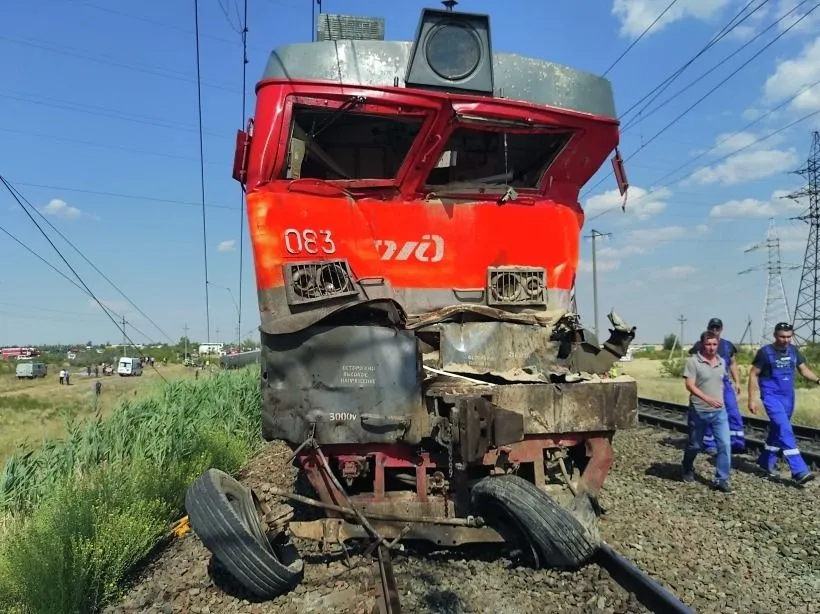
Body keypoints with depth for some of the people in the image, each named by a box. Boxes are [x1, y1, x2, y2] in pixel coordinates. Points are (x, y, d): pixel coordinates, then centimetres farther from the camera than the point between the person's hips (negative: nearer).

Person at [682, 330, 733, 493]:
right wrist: (707, 398, -31)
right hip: (698, 411, -4)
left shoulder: (722, 362, 6)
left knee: (725, 444, -6)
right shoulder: (693, 361, -13)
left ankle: (721, 480, 5)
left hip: (719, 411, 4)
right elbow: (689, 385, -19)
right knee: (695, 445, 11)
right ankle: (688, 470, 37)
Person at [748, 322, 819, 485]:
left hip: (788, 397, 6)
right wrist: (752, 399, -12)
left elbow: (804, 369, 7)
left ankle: (766, 461, 31)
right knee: (785, 430, -16)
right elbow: (753, 374, -8)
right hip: (771, 396, -6)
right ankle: (799, 470, -19)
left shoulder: (793, 351, 4)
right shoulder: (765, 352, -12)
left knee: (778, 430, 15)